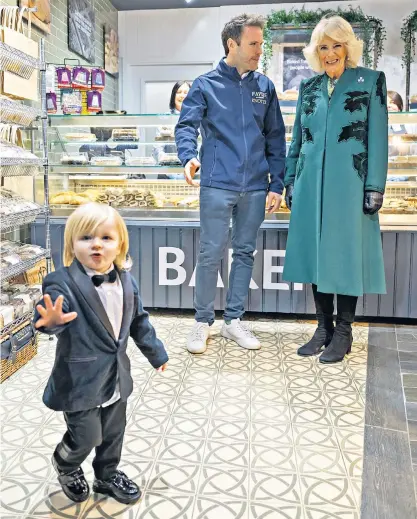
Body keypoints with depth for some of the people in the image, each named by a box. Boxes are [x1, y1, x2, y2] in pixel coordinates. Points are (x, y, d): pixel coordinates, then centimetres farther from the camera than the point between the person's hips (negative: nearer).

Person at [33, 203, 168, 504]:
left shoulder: (127, 282, -3)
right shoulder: (63, 283, -21)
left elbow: (139, 321, 9)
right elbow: (48, 315, -37)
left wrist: (156, 353, 17)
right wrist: (51, 321, -61)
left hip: (116, 375, 6)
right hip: (81, 378, -5)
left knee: (114, 433, 20)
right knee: (86, 436, 7)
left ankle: (108, 476, 46)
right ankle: (65, 464, 41)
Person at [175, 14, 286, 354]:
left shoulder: (265, 87, 12)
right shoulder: (206, 85, 3)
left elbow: (275, 138, 12)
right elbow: (186, 126, -6)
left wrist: (277, 184, 5)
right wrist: (189, 156, -28)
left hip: (255, 187, 4)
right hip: (217, 185, -3)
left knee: (245, 253, 10)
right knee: (211, 254, -1)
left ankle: (234, 320, 23)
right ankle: (203, 322, 14)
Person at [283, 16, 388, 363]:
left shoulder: (371, 81, 3)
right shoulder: (309, 87, 14)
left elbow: (378, 138, -2)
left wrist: (375, 187, -9)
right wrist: (290, 181, 11)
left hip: (349, 184, -4)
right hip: (311, 185, 4)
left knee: (345, 254, 0)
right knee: (316, 253, 7)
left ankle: (343, 332, 13)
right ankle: (324, 327, 19)